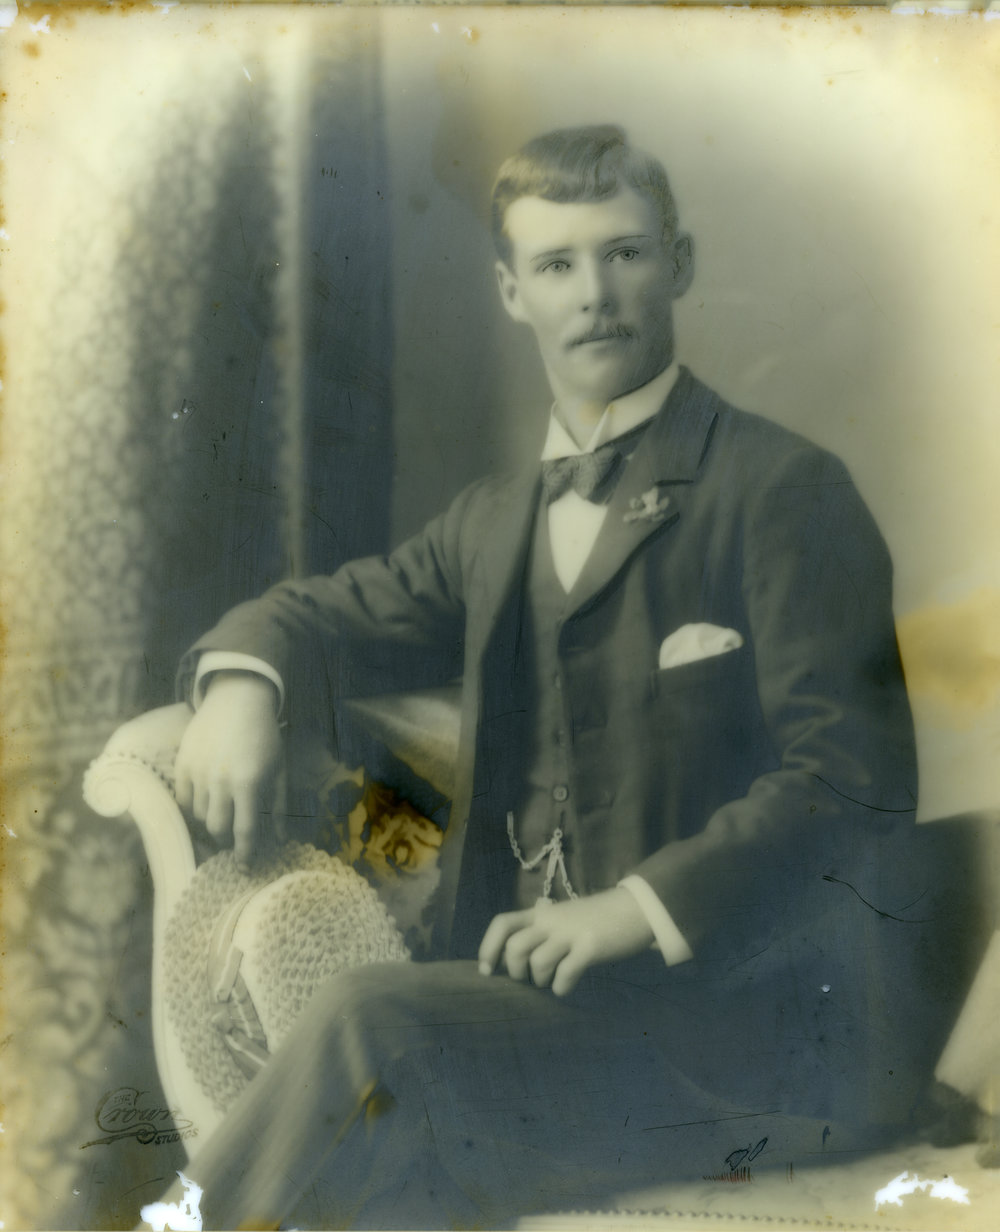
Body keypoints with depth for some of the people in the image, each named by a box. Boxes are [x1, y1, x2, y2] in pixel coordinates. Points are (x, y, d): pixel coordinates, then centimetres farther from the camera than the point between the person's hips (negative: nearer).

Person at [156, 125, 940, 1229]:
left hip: (774, 1007, -5)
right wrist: (242, 683, -2)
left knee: (378, 1029, -27)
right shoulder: (498, 521, 15)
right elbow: (330, 612, 22)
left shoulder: (785, 490, -4)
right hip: (554, 993, 5)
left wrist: (638, 907, -21)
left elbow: (854, 776, -10)